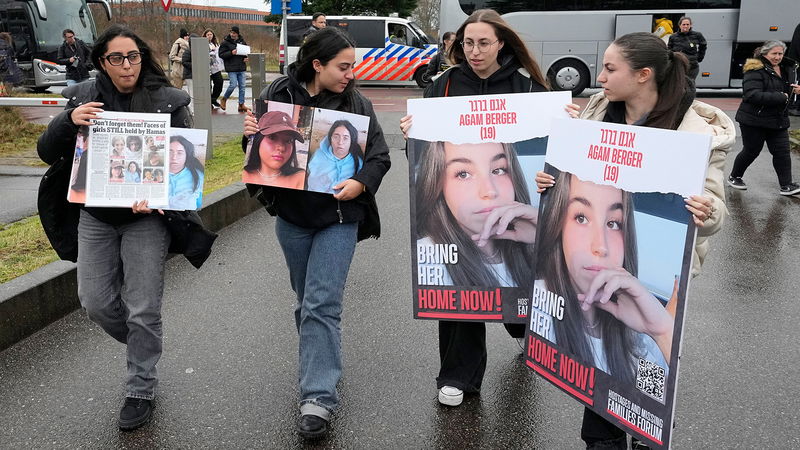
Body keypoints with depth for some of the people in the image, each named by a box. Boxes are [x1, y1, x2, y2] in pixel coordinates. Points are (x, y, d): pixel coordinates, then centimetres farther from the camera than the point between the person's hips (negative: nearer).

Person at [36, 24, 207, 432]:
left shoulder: (168, 101, -7)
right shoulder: (83, 98, 1)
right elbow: (47, 153, 0)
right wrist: (69, 122, -21)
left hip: (147, 217, -3)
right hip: (95, 216, 3)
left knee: (143, 310, 0)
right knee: (96, 303, 7)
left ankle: (141, 391, 18)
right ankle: (144, 348, 37)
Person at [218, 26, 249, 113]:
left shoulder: (242, 41, 10)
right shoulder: (225, 43, -4)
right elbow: (221, 54, -7)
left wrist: (246, 57, 3)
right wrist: (231, 53, -19)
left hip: (241, 68, 5)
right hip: (231, 68, -5)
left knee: (242, 86, 4)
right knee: (233, 85, -12)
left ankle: (241, 105, 11)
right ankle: (224, 100, 11)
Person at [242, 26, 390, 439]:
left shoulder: (356, 103, -5)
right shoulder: (277, 95, -3)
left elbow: (379, 156, -2)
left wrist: (361, 183, -21)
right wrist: (251, 134, -16)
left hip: (337, 218, -3)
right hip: (291, 215, 3)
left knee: (321, 305, -9)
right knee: (306, 301, 17)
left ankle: (318, 399, -5)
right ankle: (321, 365, 39)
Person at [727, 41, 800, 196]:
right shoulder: (755, 71, -15)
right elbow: (752, 95, -28)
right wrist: (780, 97, -25)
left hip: (779, 120, 6)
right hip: (754, 120, -6)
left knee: (782, 152, 2)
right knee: (751, 151, 5)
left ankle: (786, 185, 7)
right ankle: (734, 177, 26)